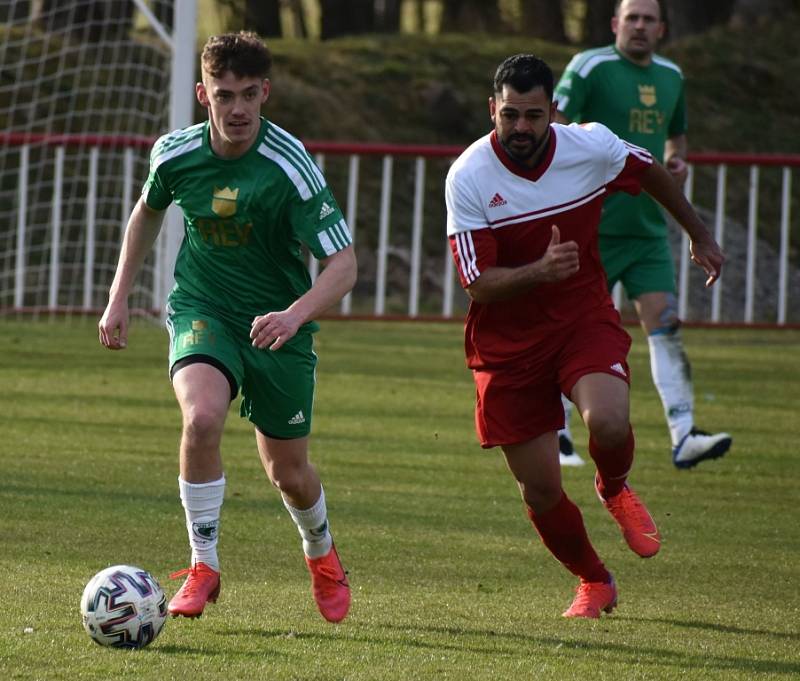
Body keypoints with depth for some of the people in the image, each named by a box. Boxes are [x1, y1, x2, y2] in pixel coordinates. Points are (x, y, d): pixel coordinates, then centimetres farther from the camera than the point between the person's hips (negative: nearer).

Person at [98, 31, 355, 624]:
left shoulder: (290, 166, -23)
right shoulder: (175, 154, -11)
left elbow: (344, 265, -23)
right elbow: (148, 211, 14)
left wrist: (295, 314, -40)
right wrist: (119, 298, 13)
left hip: (277, 324, -1)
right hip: (202, 309, 1)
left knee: (289, 474, 9)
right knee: (203, 416, -30)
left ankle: (322, 554, 44)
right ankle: (203, 567, -15)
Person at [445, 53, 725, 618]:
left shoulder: (593, 147, -11)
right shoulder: (467, 178, -18)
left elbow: (651, 173, 12)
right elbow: (478, 284, -20)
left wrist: (700, 236, 25)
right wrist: (540, 270, -39)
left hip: (585, 318, 0)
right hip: (507, 340, 0)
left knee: (609, 423, -29)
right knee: (540, 490, 1)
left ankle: (615, 490, 9)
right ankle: (594, 582, 30)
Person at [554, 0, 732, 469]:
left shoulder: (671, 77, 12)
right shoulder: (590, 67, -8)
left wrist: (677, 160, 6)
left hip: (649, 228, 5)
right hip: (593, 225, -5)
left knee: (666, 327, -7)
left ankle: (684, 437, -13)